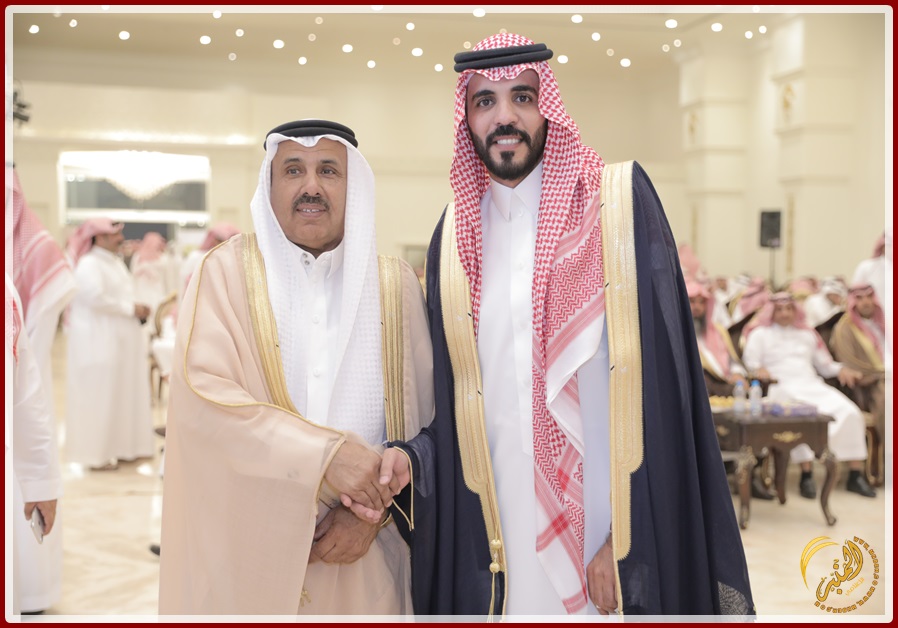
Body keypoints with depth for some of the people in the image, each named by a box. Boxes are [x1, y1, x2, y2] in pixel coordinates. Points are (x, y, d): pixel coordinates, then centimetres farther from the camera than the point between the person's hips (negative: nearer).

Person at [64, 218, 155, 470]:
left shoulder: (115, 262, 16)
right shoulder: (89, 264, -14)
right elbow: (96, 297, -25)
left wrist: (137, 309, 1)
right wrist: (131, 308, -18)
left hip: (120, 339, 10)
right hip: (99, 340, -9)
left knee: (125, 392, 12)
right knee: (100, 395, -4)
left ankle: (121, 446, 22)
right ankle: (97, 453, 3)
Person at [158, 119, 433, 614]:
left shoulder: (396, 285, 4)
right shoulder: (227, 271, -4)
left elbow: (421, 419, 1)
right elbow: (201, 392, -17)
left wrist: (374, 510, -12)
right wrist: (324, 454, -25)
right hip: (246, 553, -2)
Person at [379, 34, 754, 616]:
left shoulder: (621, 201, -5)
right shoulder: (456, 233, 6)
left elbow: (657, 380, -10)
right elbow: (449, 399, 10)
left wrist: (626, 545, -14)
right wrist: (405, 460, -9)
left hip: (602, 525, -3)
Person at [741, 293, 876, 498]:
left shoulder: (807, 334, 27)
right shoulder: (760, 334, 15)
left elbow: (824, 365, 25)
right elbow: (750, 363, 5)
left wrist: (841, 369, 5)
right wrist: (760, 370, -17)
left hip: (813, 386, 5)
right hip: (783, 389, -4)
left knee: (850, 412, -21)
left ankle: (856, 475, -18)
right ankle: (806, 475, -36)